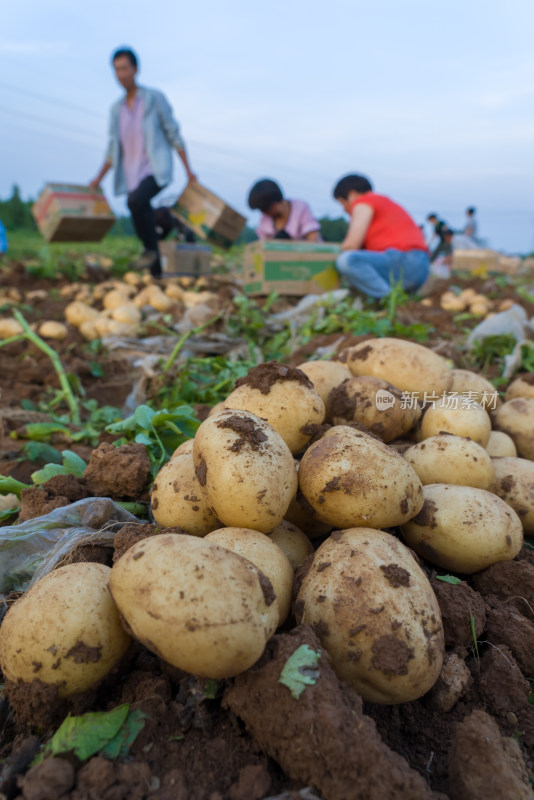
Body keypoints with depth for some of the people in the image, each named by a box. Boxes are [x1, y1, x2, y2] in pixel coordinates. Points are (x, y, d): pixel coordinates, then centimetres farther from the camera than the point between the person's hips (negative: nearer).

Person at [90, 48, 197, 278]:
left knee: (136, 201, -33)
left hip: (157, 170, -6)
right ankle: (156, 274, 12)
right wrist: (99, 178, 13)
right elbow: (114, 149, 18)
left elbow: (173, 135, 1)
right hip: (132, 175, 6)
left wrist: (188, 169, -4)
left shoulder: (155, 98, 1)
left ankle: (150, 248, -13)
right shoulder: (116, 109, 14)